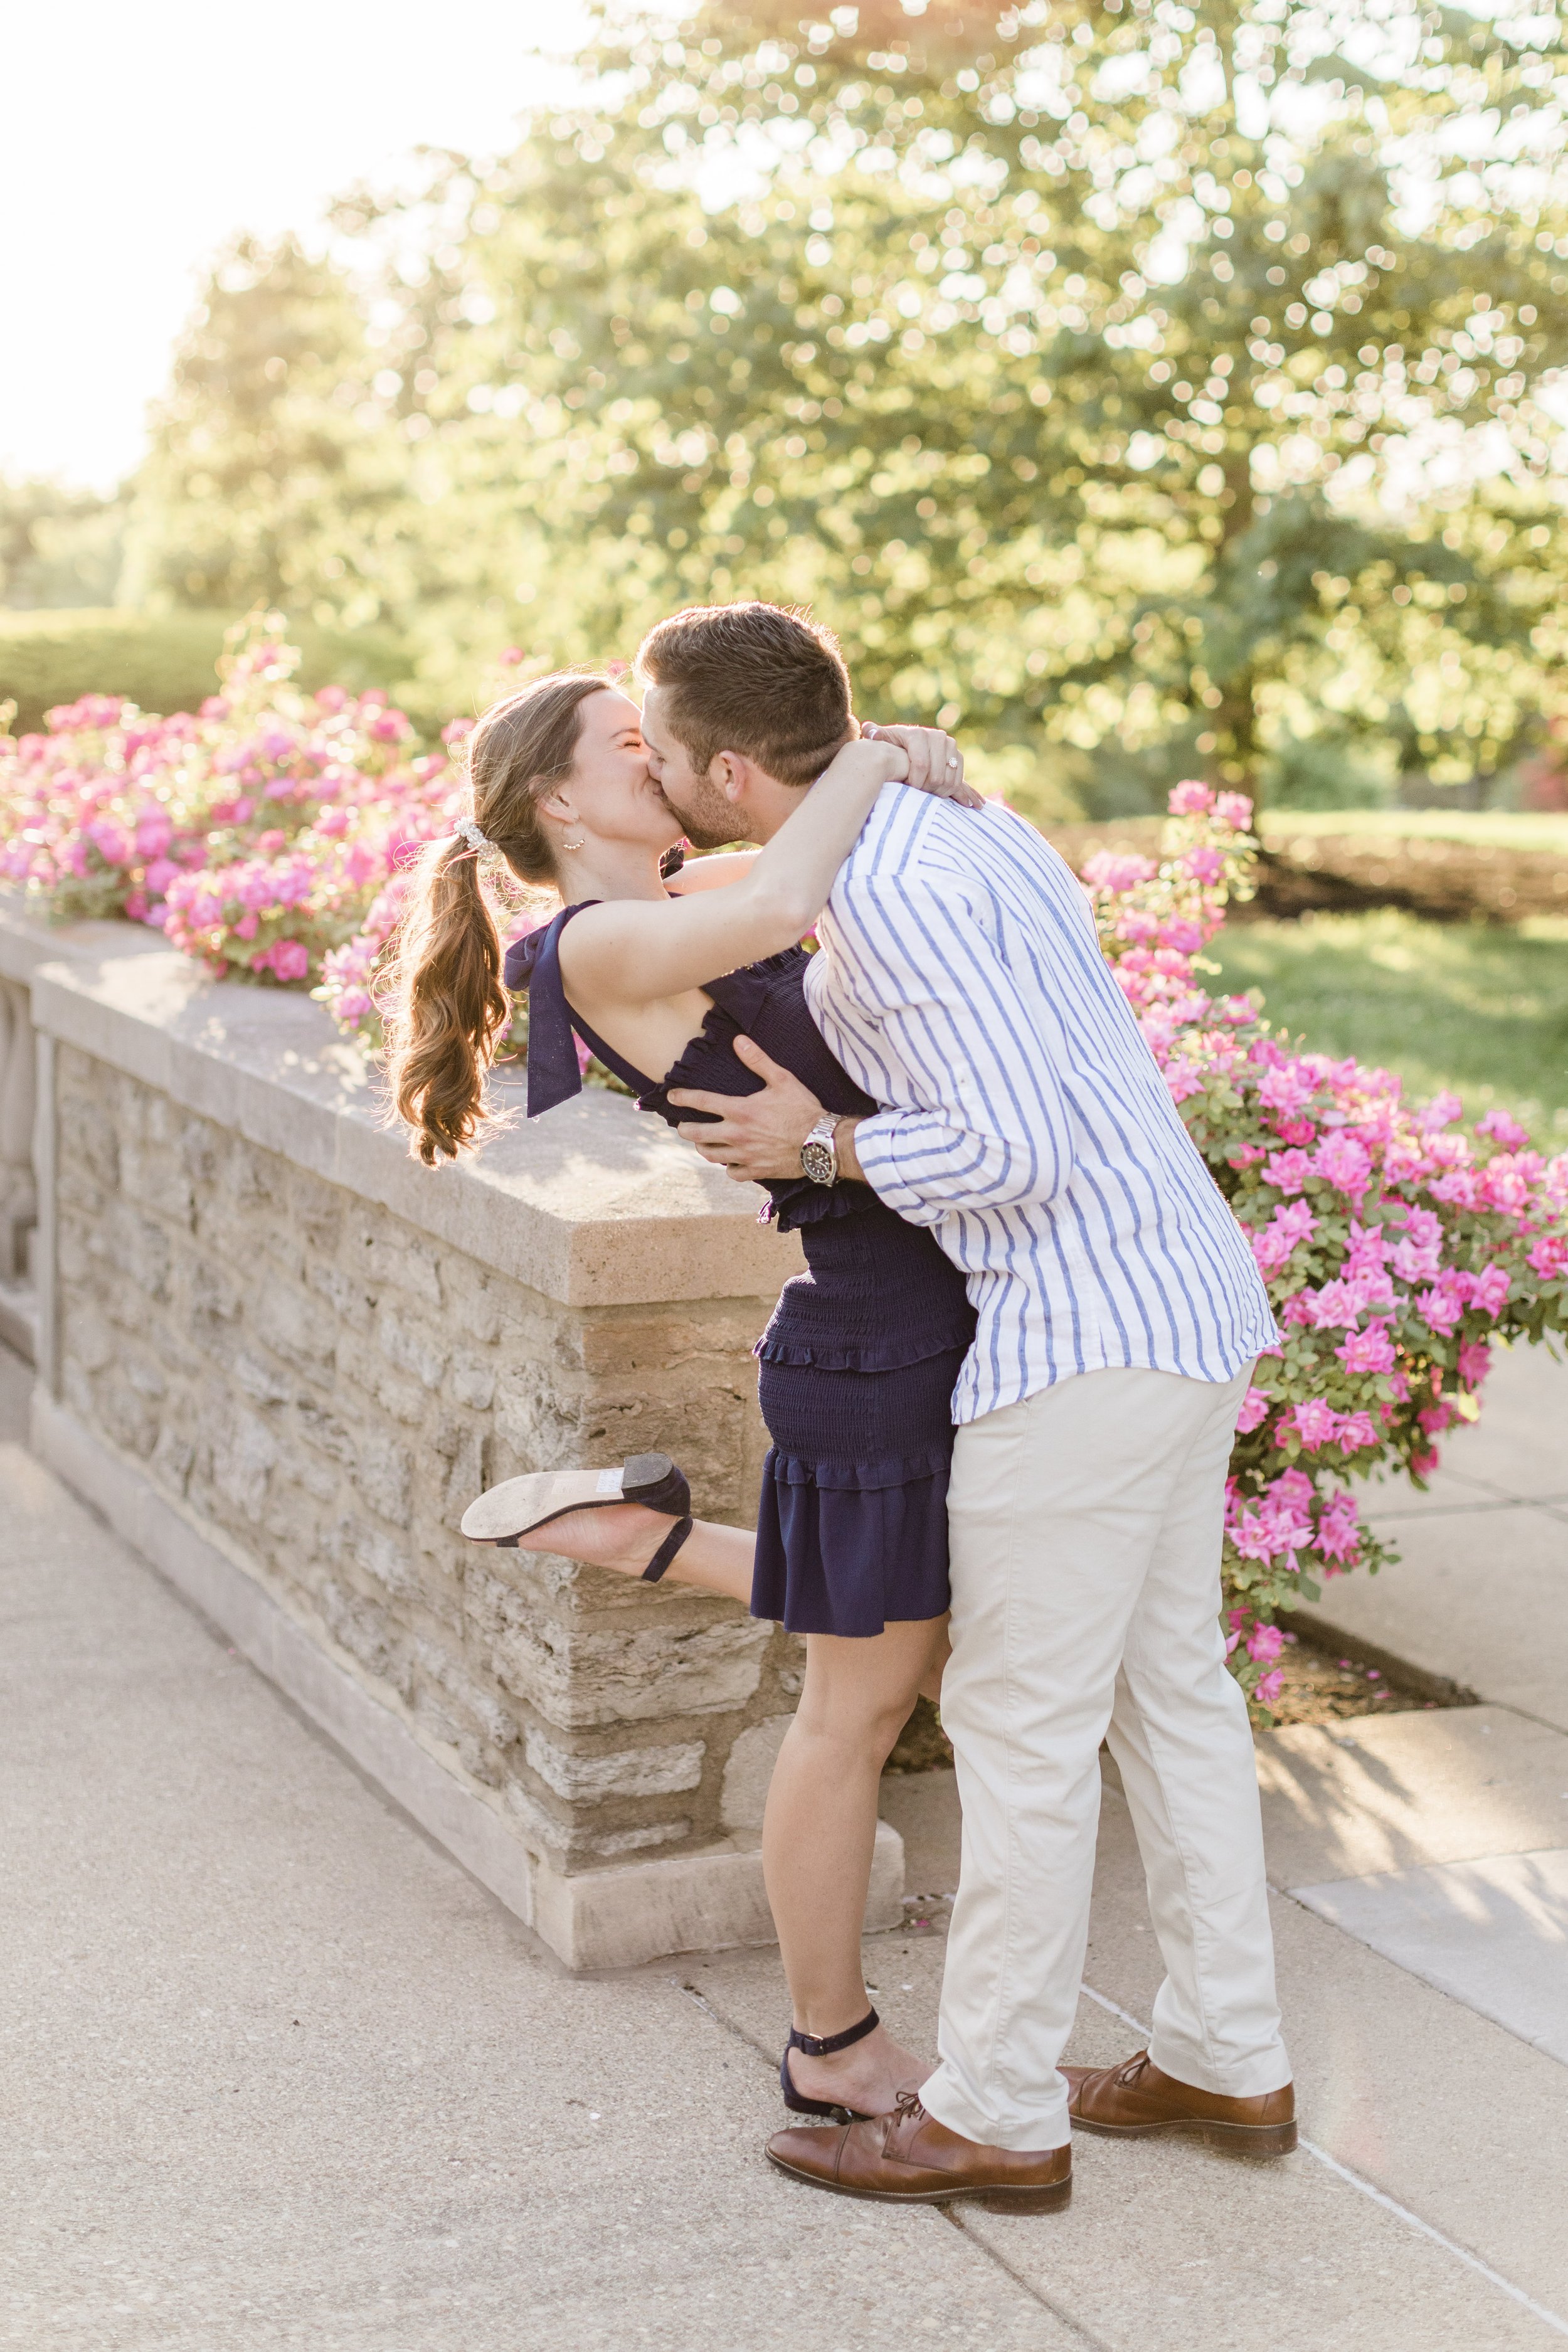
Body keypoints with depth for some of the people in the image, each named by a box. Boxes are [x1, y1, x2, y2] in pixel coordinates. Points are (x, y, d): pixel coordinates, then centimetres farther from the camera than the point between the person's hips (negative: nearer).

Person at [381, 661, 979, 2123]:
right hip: (873, 1349, -9)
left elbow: (839, 841, 23)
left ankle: (644, 1538, 30)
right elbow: (774, 911, -36)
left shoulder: (673, 907, 11)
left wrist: (903, 752, -1)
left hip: (940, 1323, 9)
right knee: (860, 1706, 8)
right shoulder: (597, 947, -15)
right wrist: (862, 759, -19)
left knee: (919, 1653, 24)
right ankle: (833, 2052, 27)